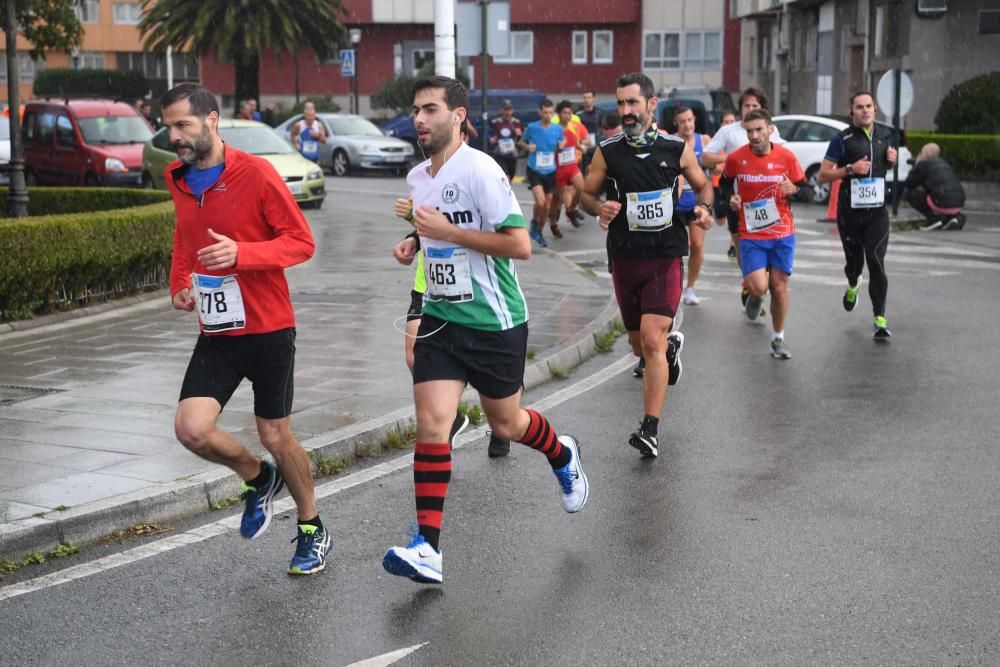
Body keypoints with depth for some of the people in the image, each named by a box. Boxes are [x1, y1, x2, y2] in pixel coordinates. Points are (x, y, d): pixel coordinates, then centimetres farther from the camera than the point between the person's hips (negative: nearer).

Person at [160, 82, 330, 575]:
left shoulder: (255, 173, -13)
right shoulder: (178, 179, 6)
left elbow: (302, 241, -12)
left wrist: (241, 253, -27)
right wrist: (179, 283, 6)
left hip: (268, 328, -5)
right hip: (216, 331, 5)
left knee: (276, 438, 5)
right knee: (192, 429, -12)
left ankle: (311, 528, 29)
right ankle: (258, 478, 19)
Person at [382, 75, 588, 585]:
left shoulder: (480, 170, -18)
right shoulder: (416, 177, 7)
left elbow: (519, 244, -23)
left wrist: (447, 231, -23)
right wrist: (413, 246, 6)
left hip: (495, 321, -5)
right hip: (441, 318, 5)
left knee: (505, 424, 12)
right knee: (431, 424, -9)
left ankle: (563, 457, 47)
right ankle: (427, 548, -10)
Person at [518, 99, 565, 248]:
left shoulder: (558, 129, 0)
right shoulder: (532, 127, -7)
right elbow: (520, 142, 7)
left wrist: (561, 147, -9)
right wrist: (527, 147, -14)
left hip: (550, 171, 3)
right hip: (535, 170, -3)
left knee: (547, 206, 8)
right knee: (540, 201, -20)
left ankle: (539, 232, 30)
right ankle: (534, 223, 10)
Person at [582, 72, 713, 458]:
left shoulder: (676, 149, -1)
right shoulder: (607, 152, -1)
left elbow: (702, 185, 15)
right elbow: (587, 193, 9)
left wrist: (703, 208, -7)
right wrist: (600, 207, -13)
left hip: (665, 258, -2)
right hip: (624, 260, 3)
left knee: (652, 341, -16)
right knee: (640, 346, 15)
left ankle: (650, 430, -14)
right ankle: (672, 346, 53)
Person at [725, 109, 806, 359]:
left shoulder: (786, 157, -6)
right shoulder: (736, 158, -6)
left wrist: (793, 190, -16)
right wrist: (730, 198, -6)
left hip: (782, 234, 1)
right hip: (751, 235, -1)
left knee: (779, 287, 6)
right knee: (759, 287, -15)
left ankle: (778, 338, 26)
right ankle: (754, 296, 24)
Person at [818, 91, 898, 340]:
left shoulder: (885, 134, 7)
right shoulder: (843, 139, -6)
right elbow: (823, 175, -5)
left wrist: (892, 159, 2)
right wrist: (850, 169, -19)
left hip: (877, 210, 1)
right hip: (849, 210, -1)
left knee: (876, 263, -10)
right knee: (854, 261, 11)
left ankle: (880, 320, -10)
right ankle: (853, 285, 49)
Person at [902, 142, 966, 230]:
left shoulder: (923, 164, 1)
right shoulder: (944, 163, 22)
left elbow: (908, 185, 9)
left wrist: (915, 165, 23)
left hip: (943, 204, -7)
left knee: (907, 193, 6)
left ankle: (934, 217, -3)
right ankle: (955, 215, 14)